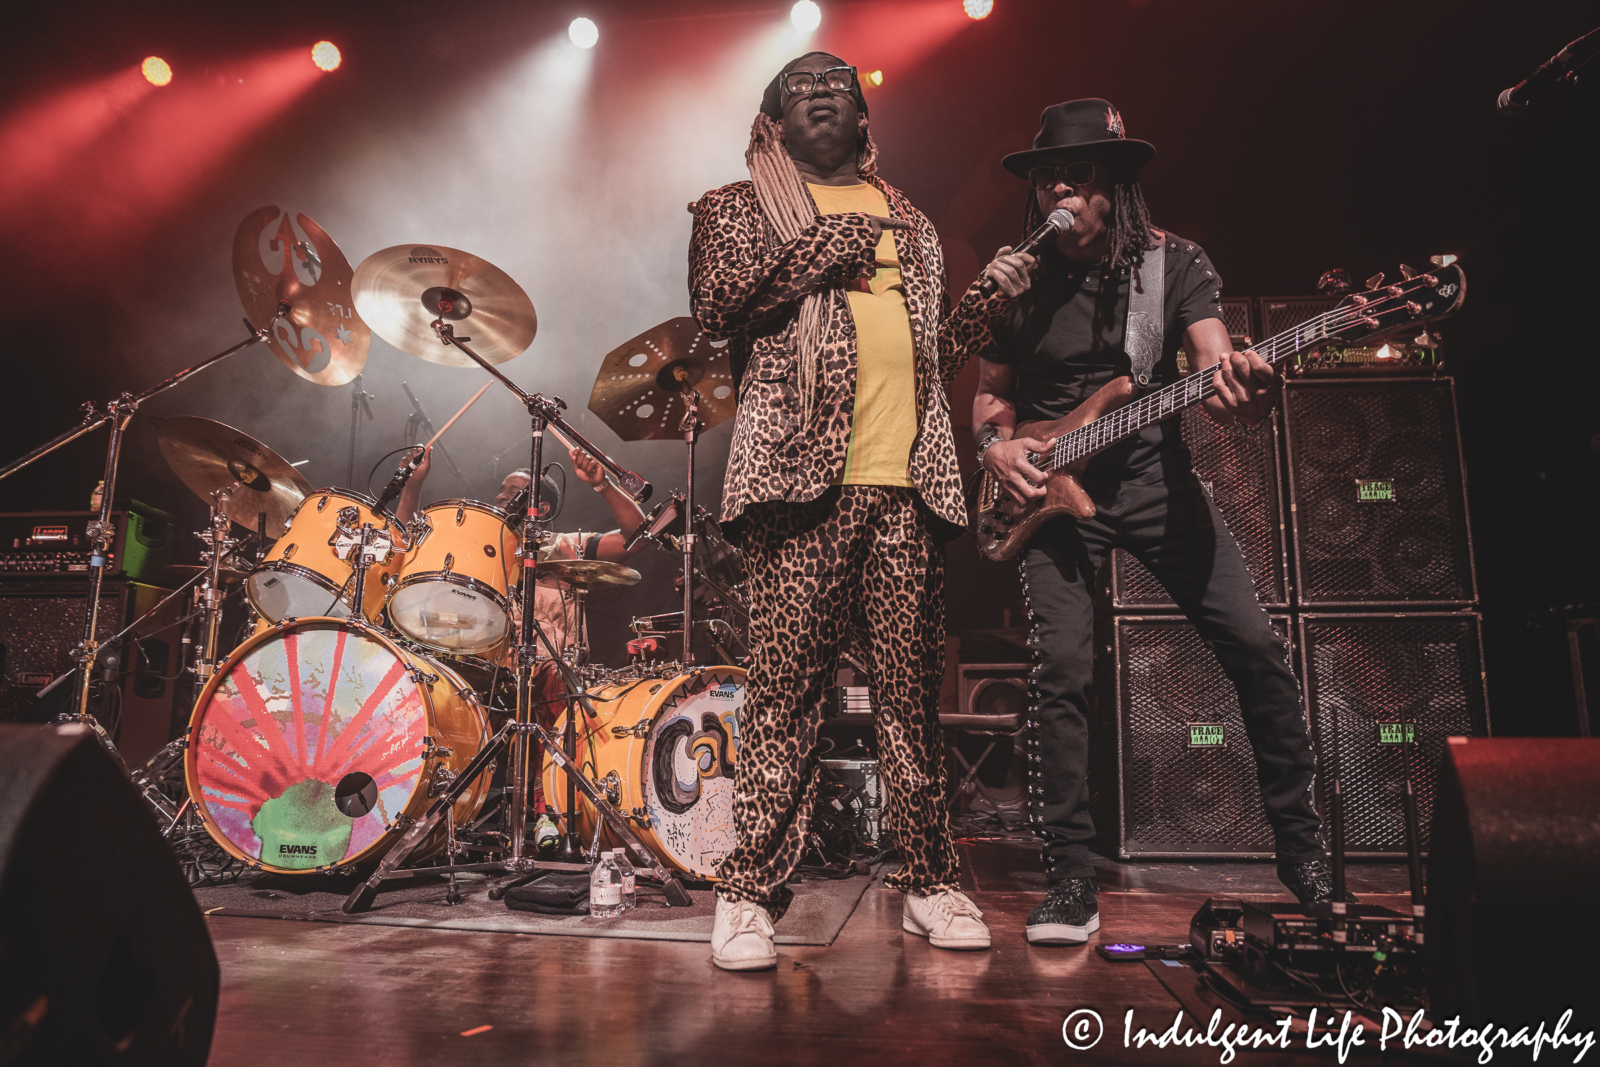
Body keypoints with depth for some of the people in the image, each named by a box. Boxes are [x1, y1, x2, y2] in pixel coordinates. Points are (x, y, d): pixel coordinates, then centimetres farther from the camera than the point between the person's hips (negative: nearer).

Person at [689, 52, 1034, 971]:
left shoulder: (910, 224, 28)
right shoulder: (740, 207, 15)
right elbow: (718, 300, -4)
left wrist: (993, 296, 12)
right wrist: (829, 246, -4)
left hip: (909, 484, 4)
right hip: (805, 478, -4)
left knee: (914, 690, 5)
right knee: (786, 689, -6)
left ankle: (930, 880, 17)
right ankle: (751, 893, 5)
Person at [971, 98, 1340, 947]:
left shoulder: (1174, 263, -1)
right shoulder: (1021, 287, 1)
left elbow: (1214, 360, -14)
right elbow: (992, 392, 11)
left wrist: (1242, 395, -37)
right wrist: (996, 445, -10)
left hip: (1154, 478, 1)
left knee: (1256, 648, -5)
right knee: (1060, 670, -12)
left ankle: (1300, 848, 16)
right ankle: (1071, 883, 0)